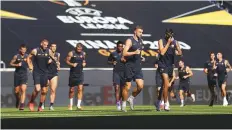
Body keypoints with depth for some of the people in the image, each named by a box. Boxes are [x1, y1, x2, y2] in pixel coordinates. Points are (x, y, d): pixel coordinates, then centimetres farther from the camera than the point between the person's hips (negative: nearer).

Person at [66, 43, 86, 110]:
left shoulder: (83, 54, 4)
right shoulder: (71, 53, -6)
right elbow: (67, 61, -1)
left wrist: (84, 63, -3)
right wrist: (72, 64, -18)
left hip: (80, 73, 2)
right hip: (73, 73, -2)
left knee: (80, 89, -11)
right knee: (71, 90, 8)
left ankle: (78, 105, -11)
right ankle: (71, 104, 27)